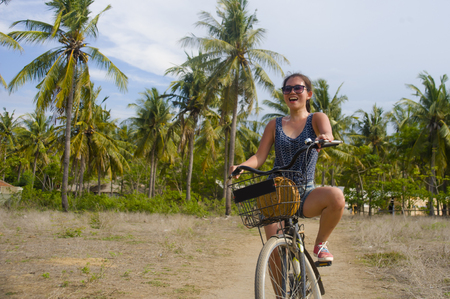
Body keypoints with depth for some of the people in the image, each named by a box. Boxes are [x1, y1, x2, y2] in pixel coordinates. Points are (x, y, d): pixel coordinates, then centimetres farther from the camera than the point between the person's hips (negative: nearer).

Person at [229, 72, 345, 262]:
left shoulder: (317, 119, 6)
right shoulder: (274, 125, 12)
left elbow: (328, 136, -17)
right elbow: (259, 156, 4)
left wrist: (325, 138, -42)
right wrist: (241, 166, -17)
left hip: (304, 195, -1)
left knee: (336, 197, -32)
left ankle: (320, 243, -6)